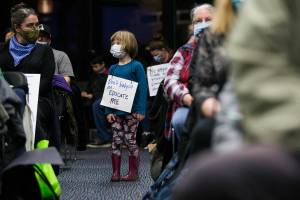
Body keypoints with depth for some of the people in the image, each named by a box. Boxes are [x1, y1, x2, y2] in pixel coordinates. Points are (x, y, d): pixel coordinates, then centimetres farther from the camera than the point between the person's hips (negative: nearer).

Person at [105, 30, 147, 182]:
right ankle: (115, 172, 8)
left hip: (131, 111, -5)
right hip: (116, 111, 5)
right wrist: (109, 111, 2)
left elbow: (142, 88, -8)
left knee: (130, 140, 0)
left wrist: (140, 110, -14)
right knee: (116, 141, 4)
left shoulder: (136, 66, -5)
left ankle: (133, 172, 9)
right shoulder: (113, 69, 9)